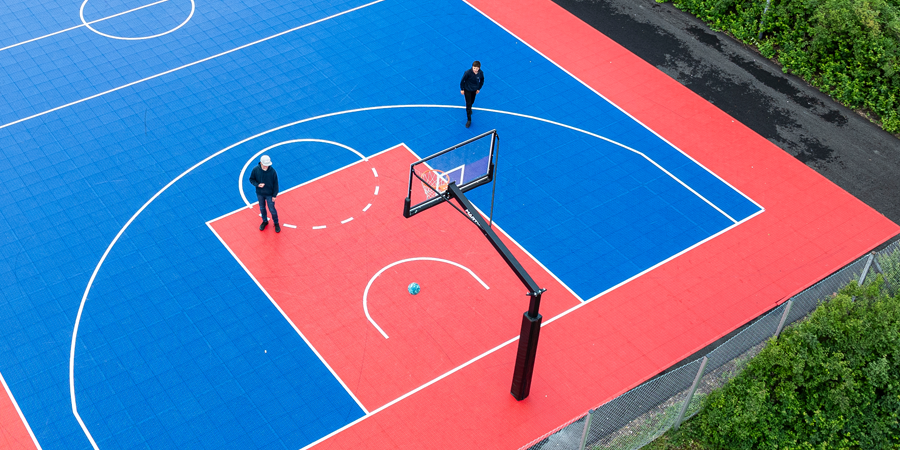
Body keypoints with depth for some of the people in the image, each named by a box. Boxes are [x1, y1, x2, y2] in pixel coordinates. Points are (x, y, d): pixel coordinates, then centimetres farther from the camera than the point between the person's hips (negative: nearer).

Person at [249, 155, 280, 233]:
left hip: (269, 194, -2)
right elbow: (251, 179, -3)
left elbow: (275, 184, -12)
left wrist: (274, 195, -9)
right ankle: (265, 221, 47)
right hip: (259, 194, 2)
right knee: (262, 208, 21)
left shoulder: (272, 171, -23)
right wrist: (257, 184, -23)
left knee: (272, 209, 10)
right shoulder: (255, 170, -19)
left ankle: (276, 223, 36)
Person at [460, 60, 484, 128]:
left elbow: (482, 80, 1)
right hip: (467, 90, -4)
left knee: (472, 101, 26)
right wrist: (462, 89, -8)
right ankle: (469, 120, 9)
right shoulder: (468, 73, -32)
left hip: (474, 89, 4)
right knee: (468, 104, -2)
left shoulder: (481, 73, -21)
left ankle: (469, 108, 61)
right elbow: (462, 80, -17)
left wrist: (479, 89, 7)